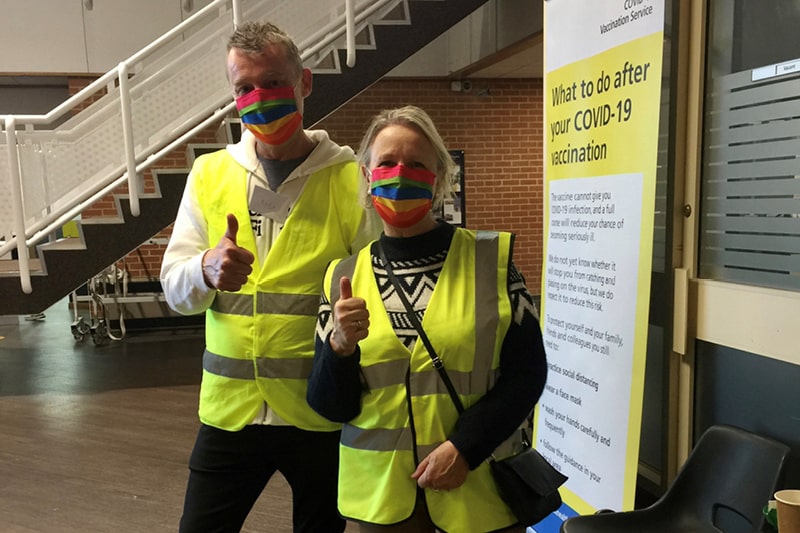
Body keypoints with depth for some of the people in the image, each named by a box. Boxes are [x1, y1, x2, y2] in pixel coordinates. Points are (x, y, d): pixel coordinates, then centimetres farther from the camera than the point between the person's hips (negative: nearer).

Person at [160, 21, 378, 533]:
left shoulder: (350, 178, -6)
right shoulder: (210, 174, 3)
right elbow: (175, 287, 2)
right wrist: (207, 269, -20)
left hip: (322, 412, -2)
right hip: (229, 408, 2)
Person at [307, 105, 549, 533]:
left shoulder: (491, 258, -6)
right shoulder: (343, 277, -1)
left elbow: (527, 371, -5)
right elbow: (329, 407, -1)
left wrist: (464, 447, -13)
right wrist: (340, 348, -19)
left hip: (480, 483, -1)